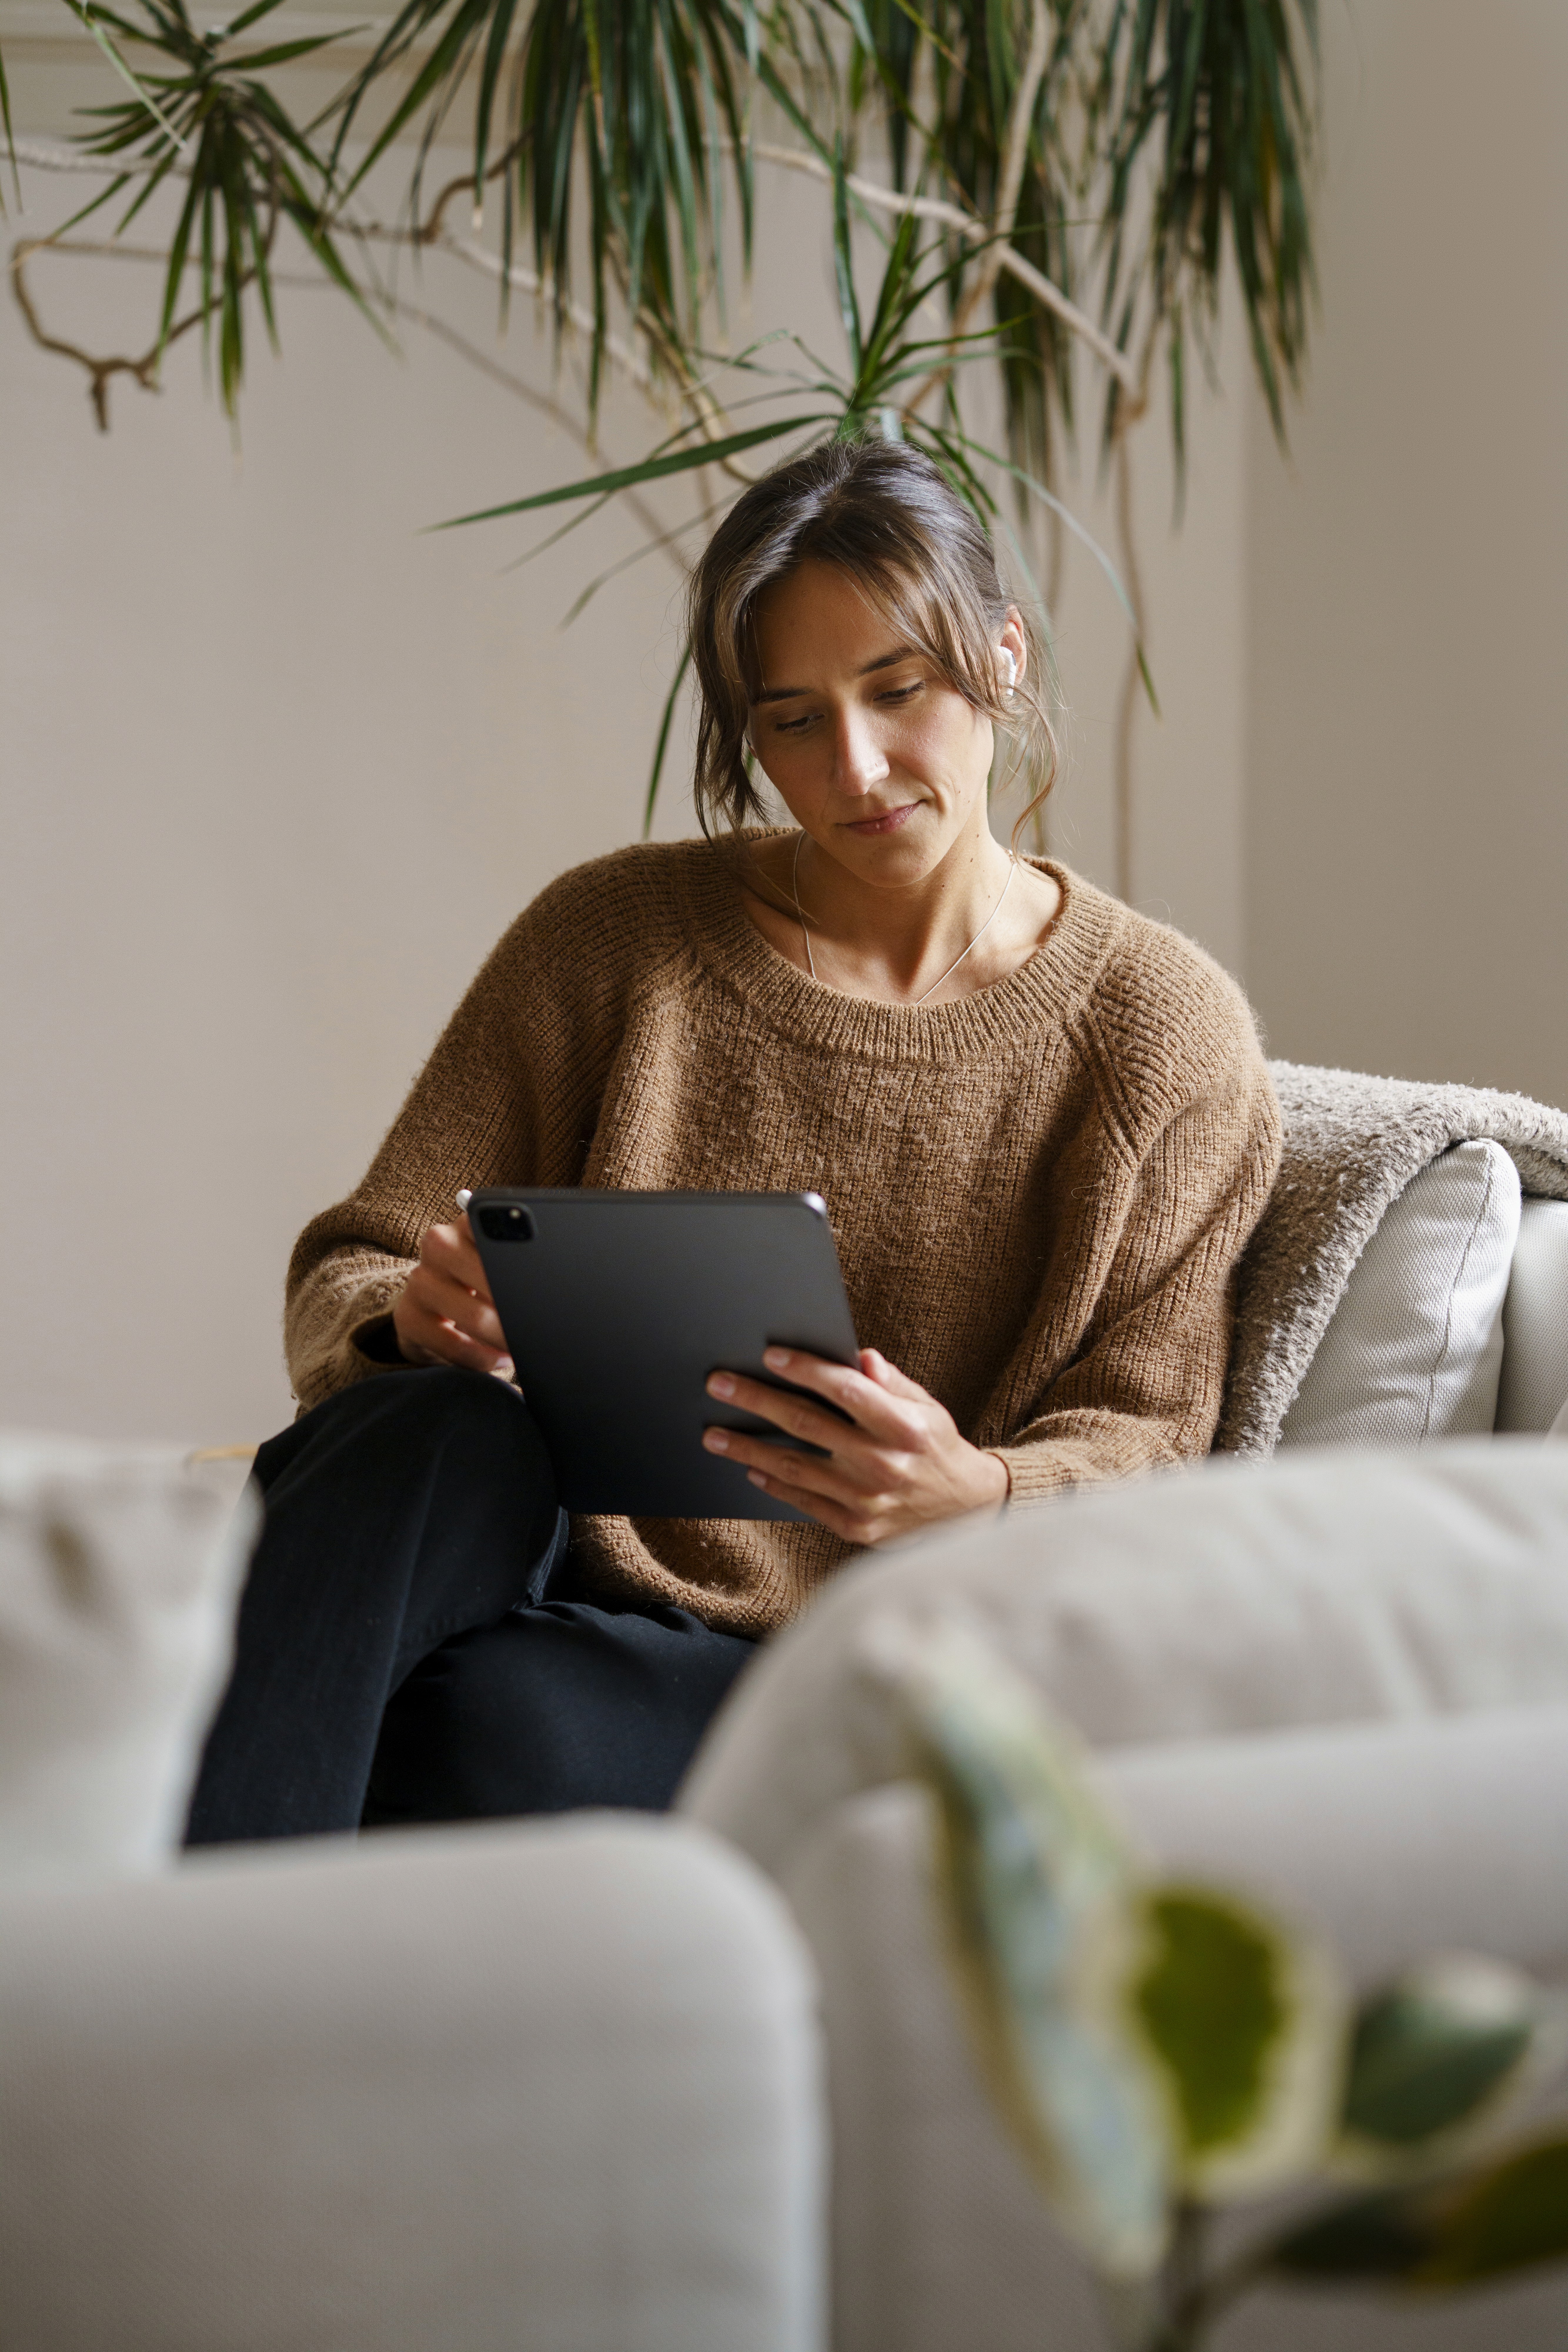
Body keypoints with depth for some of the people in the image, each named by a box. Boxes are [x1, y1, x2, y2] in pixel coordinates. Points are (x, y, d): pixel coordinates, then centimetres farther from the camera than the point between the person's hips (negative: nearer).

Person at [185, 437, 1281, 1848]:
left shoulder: (1166, 1029, 4)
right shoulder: (615, 938, 8)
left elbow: (1149, 1439, 2)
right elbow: (344, 1280, 8)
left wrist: (975, 1494, -23)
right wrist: (417, 1321, -19)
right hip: (552, 1565, 2)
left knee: (500, 1720, -37)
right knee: (444, 1431, -36)